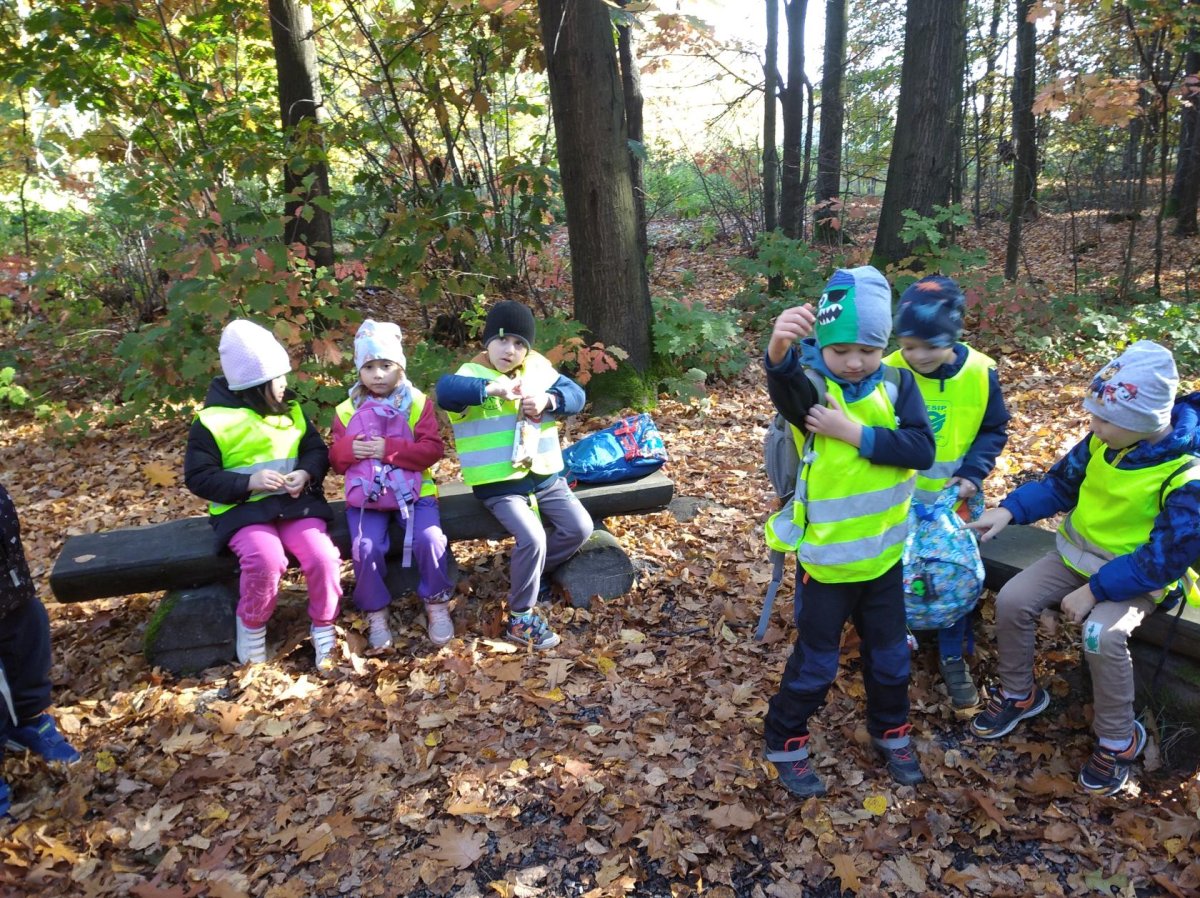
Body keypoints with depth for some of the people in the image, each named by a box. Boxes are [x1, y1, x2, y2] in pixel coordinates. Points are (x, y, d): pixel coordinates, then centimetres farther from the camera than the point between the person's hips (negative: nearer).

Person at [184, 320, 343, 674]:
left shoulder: (291, 411, 8)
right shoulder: (213, 420, -6)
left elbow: (318, 450, 14)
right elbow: (198, 477, -5)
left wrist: (307, 473, -10)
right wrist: (249, 482, -19)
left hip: (295, 503, 4)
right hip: (243, 509, -3)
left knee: (323, 556, -23)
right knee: (267, 558, -33)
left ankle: (324, 632, 1)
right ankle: (251, 626, -2)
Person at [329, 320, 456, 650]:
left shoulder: (417, 403, -1)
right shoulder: (347, 411, 5)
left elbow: (433, 450, -9)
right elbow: (335, 461, 10)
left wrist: (391, 449, -20)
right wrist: (348, 449, -14)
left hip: (413, 491, -1)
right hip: (364, 495, 1)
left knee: (429, 539, -23)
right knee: (365, 549, -21)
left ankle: (437, 605, 2)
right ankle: (376, 614, 3)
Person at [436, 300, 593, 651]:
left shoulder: (539, 369, 6)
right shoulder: (472, 374, -10)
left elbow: (576, 395, 0)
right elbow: (444, 389, -33)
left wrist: (548, 400, -20)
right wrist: (492, 388, -43)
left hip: (545, 476, 6)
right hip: (500, 484, -6)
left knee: (580, 528, -2)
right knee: (533, 538, -23)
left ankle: (530, 571, 23)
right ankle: (520, 619, -3)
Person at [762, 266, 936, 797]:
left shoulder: (897, 385, -5)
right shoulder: (811, 386, -17)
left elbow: (921, 449, -17)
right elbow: (783, 382, -42)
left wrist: (853, 432, -26)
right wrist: (780, 348, -65)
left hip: (883, 553, 4)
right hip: (825, 559, -4)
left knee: (889, 653, 21)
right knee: (816, 661, 10)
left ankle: (891, 731, 45)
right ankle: (786, 742, 32)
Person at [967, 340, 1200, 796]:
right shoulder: (1103, 441, -9)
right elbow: (1060, 482, 4)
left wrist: (1095, 590, -26)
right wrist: (1009, 510, -12)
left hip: (1137, 577, -6)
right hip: (1079, 554, 6)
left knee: (1101, 636, -31)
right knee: (1012, 601, -11)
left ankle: (1118, 739, -4)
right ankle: (1018, 695, 13)